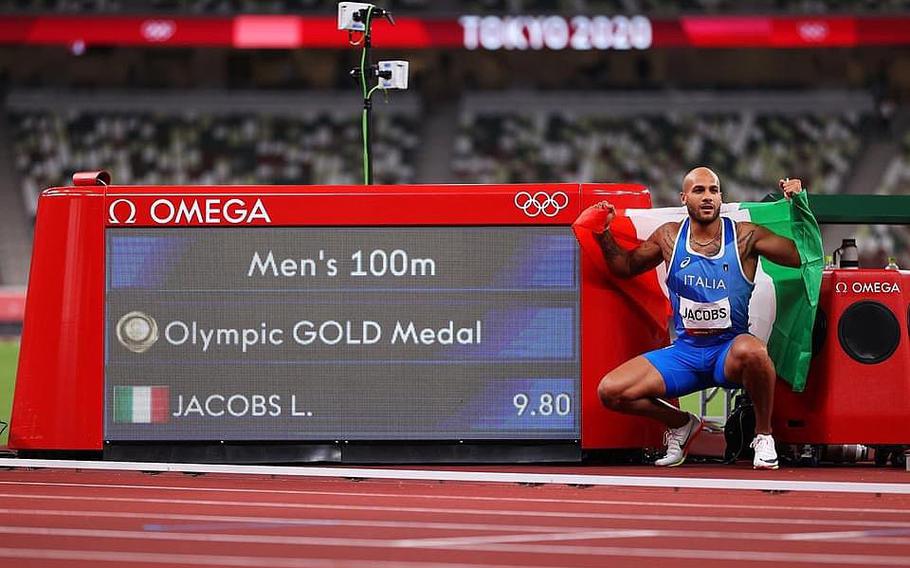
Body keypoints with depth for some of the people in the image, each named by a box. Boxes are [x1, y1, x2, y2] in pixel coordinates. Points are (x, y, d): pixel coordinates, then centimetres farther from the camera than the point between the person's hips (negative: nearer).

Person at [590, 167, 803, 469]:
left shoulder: (744, 236, -4)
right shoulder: (669, 237, 4)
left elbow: (803, 255, -6)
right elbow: (626, 267, 20)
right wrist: (604, 235, 5)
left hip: (730, 351, -3)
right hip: (684, 352, 4)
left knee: (751, 351, -42)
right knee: (609, 391, -13)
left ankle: (763, 434, -15)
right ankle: (681, 424, 16)